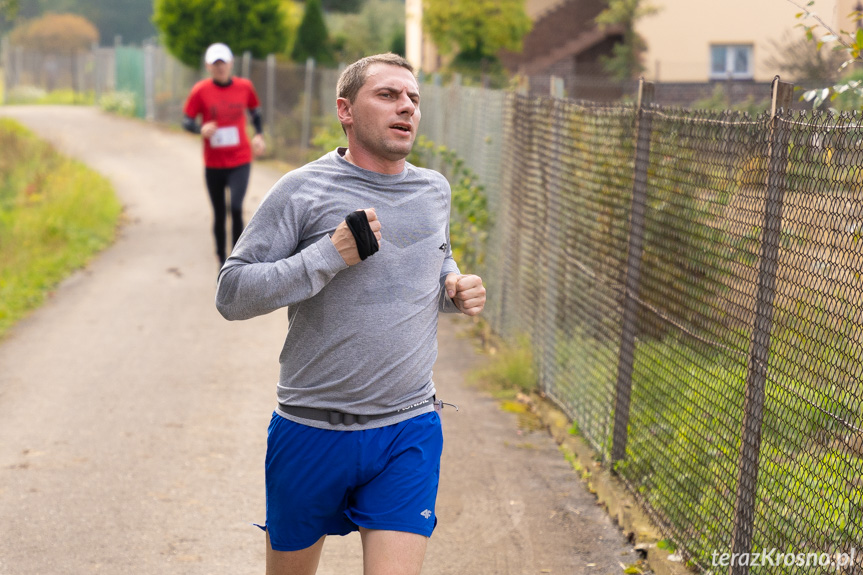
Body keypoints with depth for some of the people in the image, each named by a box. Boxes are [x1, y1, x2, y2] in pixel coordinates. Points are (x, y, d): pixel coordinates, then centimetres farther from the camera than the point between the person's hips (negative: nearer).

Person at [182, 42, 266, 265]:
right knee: (219, 215, 9)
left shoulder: (244, 87, 0)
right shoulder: (200, 91, -6)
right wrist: (201, 129, -23)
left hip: (240, 162, 0)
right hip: (213, 164, 0)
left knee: (236, 208, -17)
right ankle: (222, 259, 27)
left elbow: (255, 111, 17)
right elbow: (186, 121, -2)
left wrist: (259, 135, 2)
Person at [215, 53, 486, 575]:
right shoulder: (304, 191, -7)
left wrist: (456, 290, 6)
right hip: (313, 432, -2)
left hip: (410, 432, 3)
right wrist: (332, 253, -20)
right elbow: (232, 295, -11)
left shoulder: (435, 190, 9)